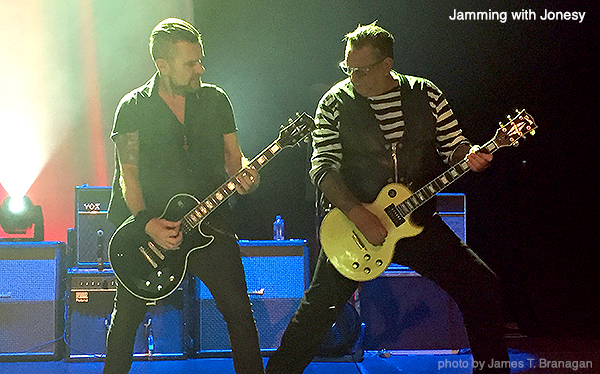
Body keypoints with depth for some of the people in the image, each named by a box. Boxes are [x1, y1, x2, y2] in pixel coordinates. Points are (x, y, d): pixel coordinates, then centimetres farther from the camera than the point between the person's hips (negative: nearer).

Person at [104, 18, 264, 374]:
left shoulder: (216, 99, 4)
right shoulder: (133, 107, -3)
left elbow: (233, 157, 9)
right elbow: (129, 175, -6)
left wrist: (244, 175, -14)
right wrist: (146, 223, -20)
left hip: (209, 222, 2)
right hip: (148, 224, -1)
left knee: (239, 309, -2)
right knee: (127, 314, 6)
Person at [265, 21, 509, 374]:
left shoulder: (427, 94, 1)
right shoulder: (335, 103, -5)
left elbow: (453, 145, 8)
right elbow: (323, 166, -10)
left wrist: (471, 156, -17)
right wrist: (358, 213, -23)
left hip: (416, 218, 2)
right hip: (353, 220, -2)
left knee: (483, 288, -1)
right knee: (320, 305, -8)